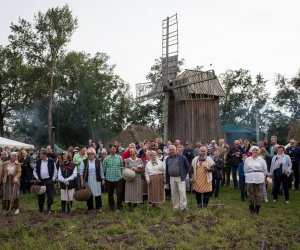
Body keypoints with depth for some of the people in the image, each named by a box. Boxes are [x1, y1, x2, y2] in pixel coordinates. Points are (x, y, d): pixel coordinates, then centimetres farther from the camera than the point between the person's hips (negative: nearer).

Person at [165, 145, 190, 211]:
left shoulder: (181, 157, -4)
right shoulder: (168, 159, 11)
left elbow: (188, 166, 1)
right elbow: (167, 170, 17)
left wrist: (184, 174, 3)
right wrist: (167, 179, 15)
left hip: (180, 177, -4)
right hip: (172, 178, 5)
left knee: (182, 192, -11)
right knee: (174, 193, 9)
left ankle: (183, 206, -9)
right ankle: (175, 207, 18)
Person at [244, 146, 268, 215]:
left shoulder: (261, 160, 3)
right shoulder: (247, 160, 6)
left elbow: (265, 170, 9)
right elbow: (245, 170, 12)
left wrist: (261, 176, 10)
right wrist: (248, 176, 11)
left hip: (259, 180, -1)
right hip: (250, 180, 1)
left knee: (258, 195, 1)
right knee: (250, 194, 2)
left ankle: (257, 209, 13)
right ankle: (251, 209, 14)